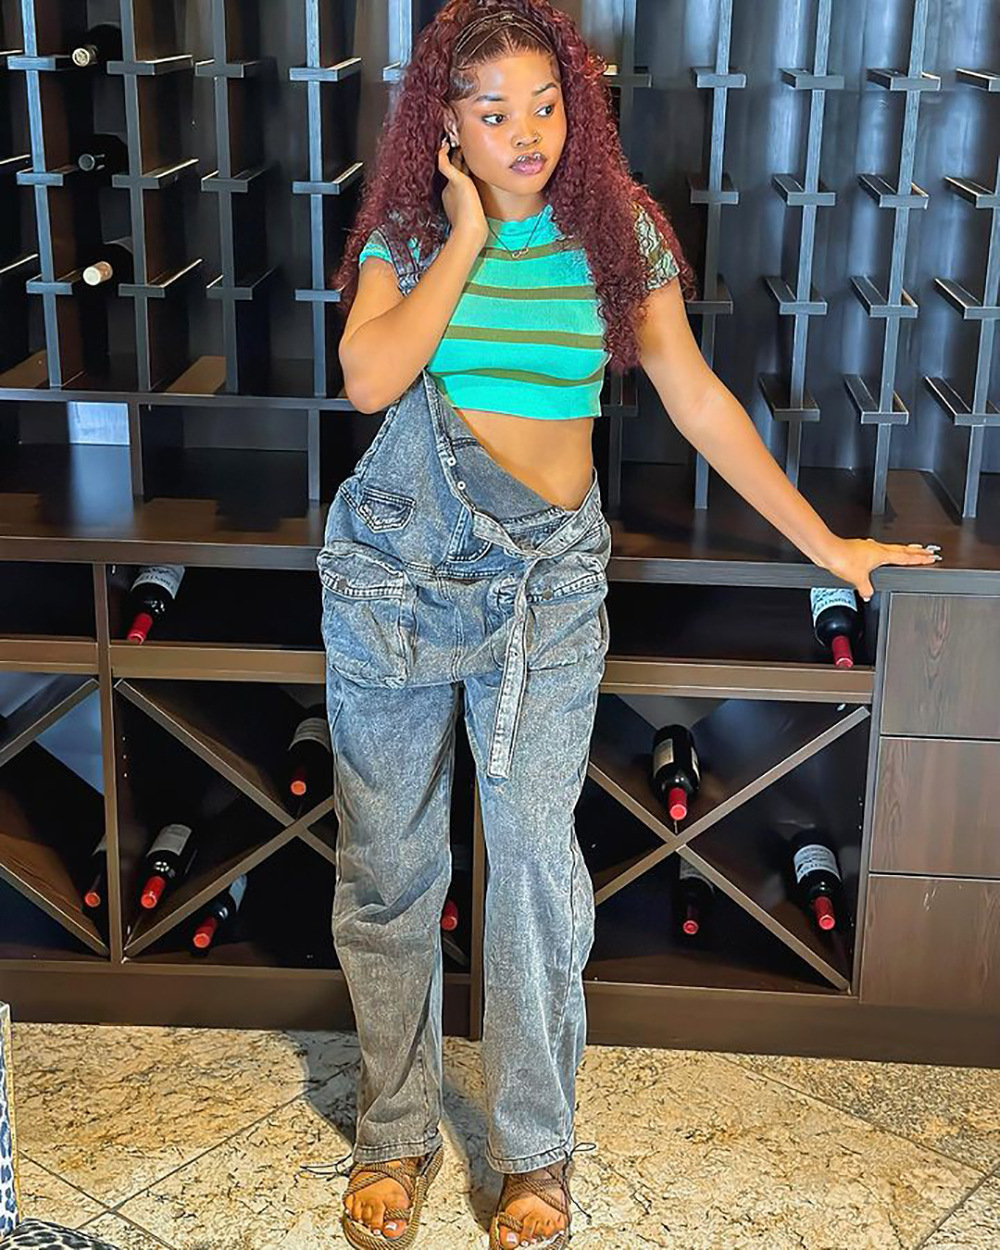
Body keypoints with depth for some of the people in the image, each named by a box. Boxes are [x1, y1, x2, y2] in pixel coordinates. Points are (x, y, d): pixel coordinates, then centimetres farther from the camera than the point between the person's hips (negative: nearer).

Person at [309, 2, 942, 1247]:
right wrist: (468, 236, -12)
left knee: (535, 864, -3)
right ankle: (395, 1134, 26)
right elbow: (369, 379, -16)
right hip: (392, 568, 1)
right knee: (388, 861, 7)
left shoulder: (617, 232, 2)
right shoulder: (407, 232, 2)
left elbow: (697, 398, 6)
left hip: (544, 581, -1)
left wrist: (825, 543, 7)